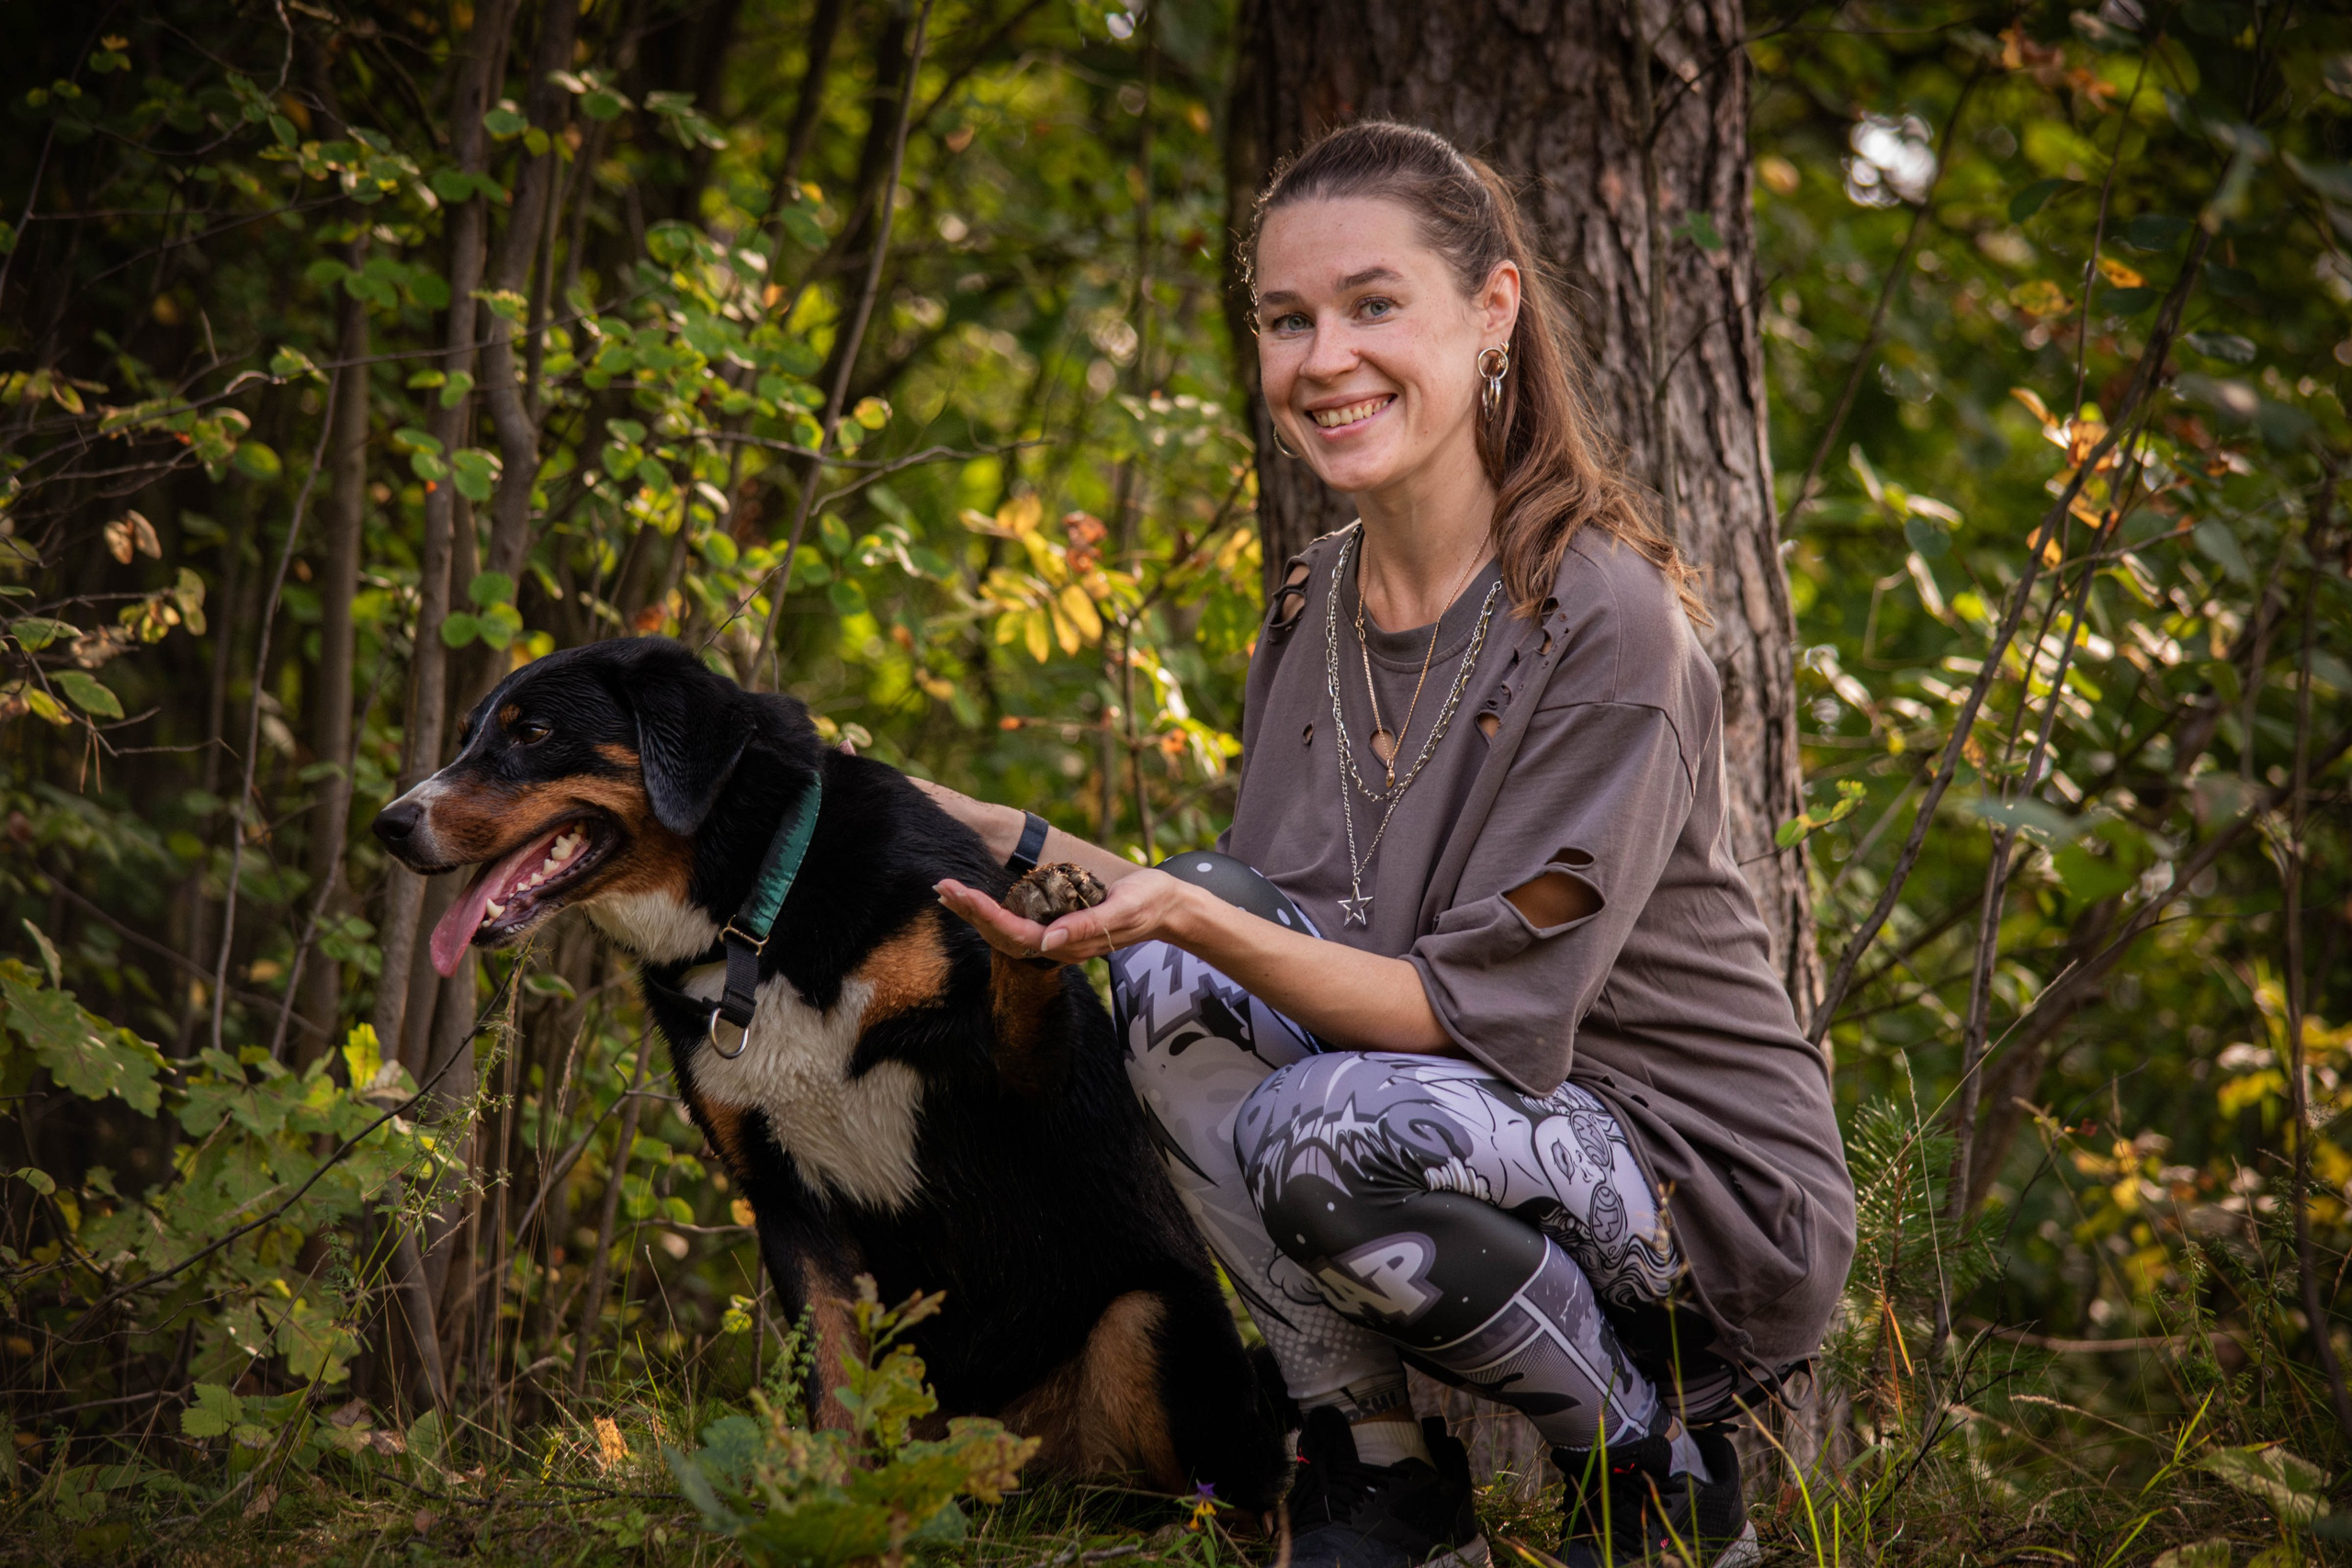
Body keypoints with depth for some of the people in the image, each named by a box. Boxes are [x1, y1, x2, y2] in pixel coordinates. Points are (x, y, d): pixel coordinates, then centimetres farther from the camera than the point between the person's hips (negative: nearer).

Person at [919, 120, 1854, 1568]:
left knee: (1329, 1129, -33)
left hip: (1714, 1195, -7)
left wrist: (1198, 918, -34)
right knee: (1174, 979, -16)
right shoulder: (1315, 609, 3)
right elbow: (1252, 929, 9)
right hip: (1467, 1111, 7)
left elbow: (1484, 1012, -25)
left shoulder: (1605, 623, -20)